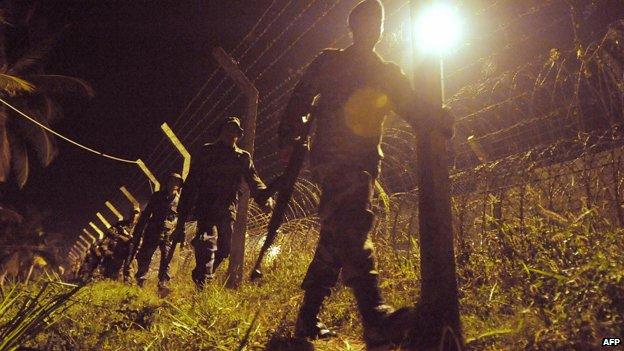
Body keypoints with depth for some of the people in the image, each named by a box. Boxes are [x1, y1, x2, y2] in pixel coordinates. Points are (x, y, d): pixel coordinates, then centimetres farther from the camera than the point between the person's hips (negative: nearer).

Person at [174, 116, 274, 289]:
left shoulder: (243, 157, 14)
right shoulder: (207, 152, 6)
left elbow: (253, 180, -1)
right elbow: (191, 183, 2)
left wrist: (265, 197, -24)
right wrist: (183, 216, -4)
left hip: (228, 209, 4)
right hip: (206, 207, -3)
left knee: (224, 248, 6)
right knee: (207, 243, -19)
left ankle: (200, 276, 28)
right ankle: (202, 286, -17)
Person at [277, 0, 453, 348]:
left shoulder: (388, 72, 21)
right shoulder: (329, 61, 12)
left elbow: (414, 109, 10)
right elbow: (300, 99, 8)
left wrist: (436, 116, -13)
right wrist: (289, 137, -4)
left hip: (365, 162, 5)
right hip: (332, 157, -4)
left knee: (337, 236, 4)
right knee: (351, 229, -23)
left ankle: (308, 318, 14)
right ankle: (377, 320, -31)